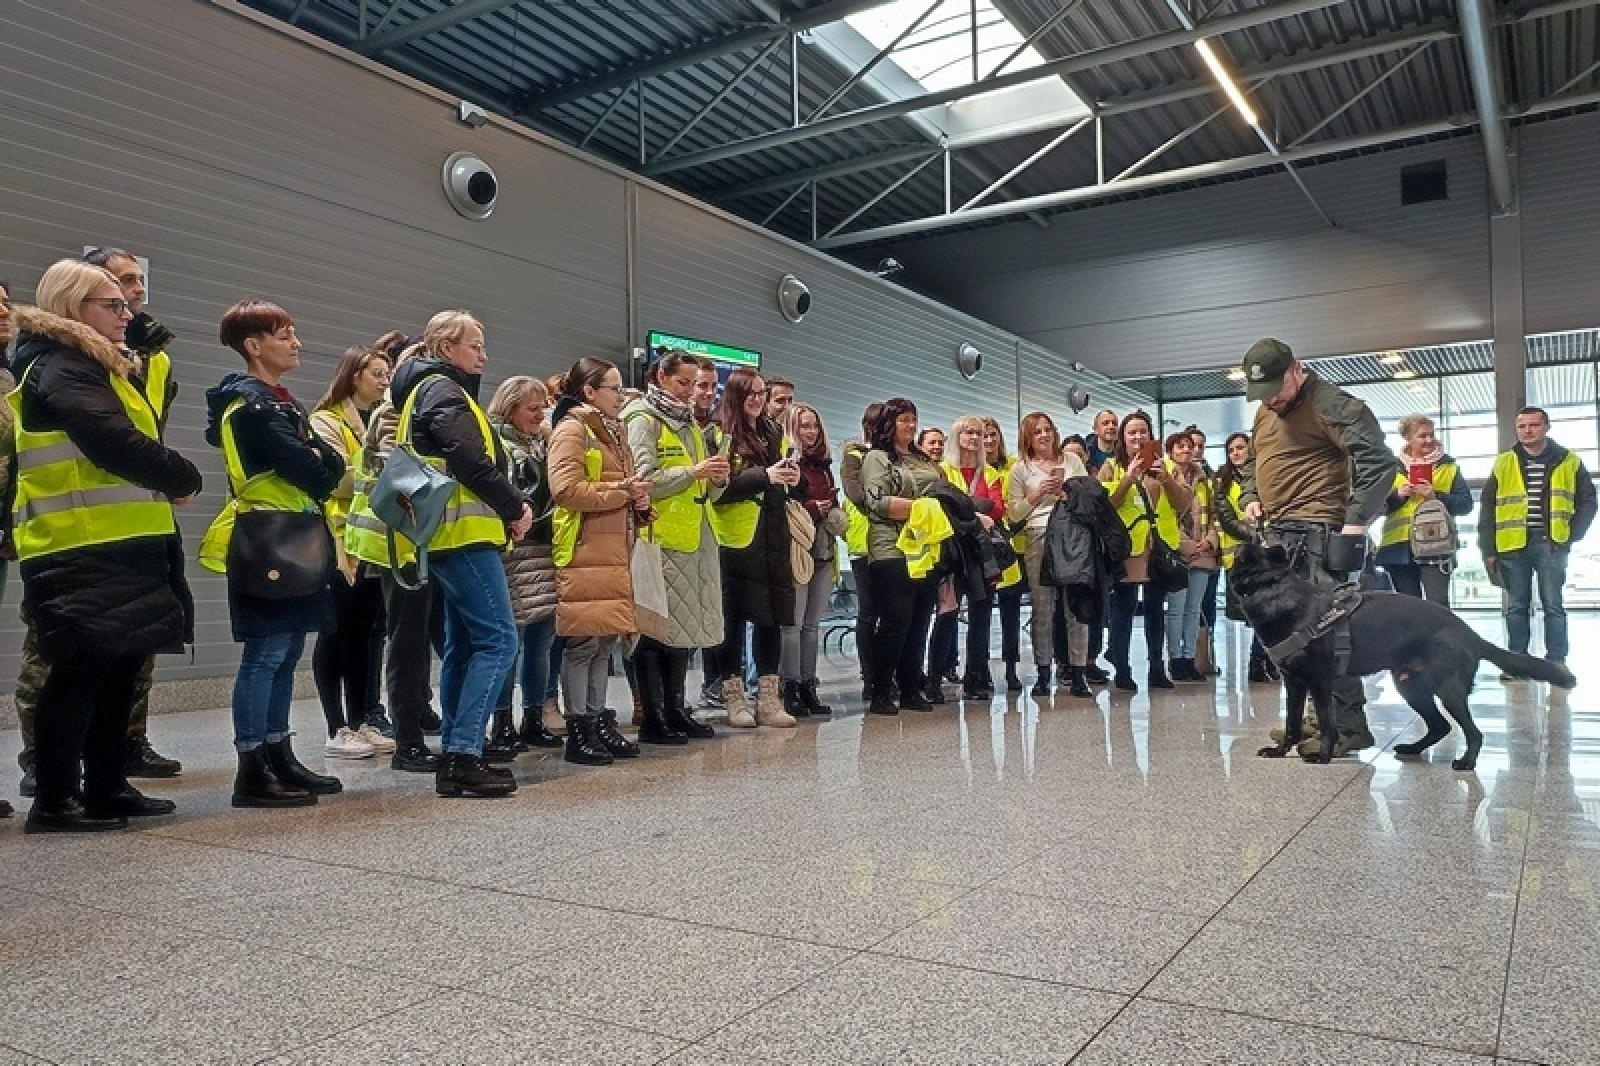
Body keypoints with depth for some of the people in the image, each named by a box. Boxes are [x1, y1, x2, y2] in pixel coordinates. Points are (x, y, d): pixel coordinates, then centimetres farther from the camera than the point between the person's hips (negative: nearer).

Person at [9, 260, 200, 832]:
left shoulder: (95, 368, 23)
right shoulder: (62, 368, -10)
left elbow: (139, 434, 19)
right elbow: (115, 443, -22)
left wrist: (167, 479, 1)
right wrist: (184, 478, -9)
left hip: (117, 548, 10)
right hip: (83, 552, -10)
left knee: (118, 667, 12)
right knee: (81, 670, -6)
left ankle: (107, 788, 20)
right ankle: (53, 801, 2)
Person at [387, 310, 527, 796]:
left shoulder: (427, 390, 24)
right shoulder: (442, 389, -7)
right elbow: (471, 461, -20)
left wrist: (506, 509, 8)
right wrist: (515, 507, -9)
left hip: (448, 537, 11)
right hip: (465, 533, -11)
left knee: (463, 644, 11)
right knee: (498, 639, -12)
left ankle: (453, 756, 14)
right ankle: (464, 754, -13)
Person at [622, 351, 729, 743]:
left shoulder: (690, 425, 21)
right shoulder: (643, 420, -2)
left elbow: (707, 493, 22)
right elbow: (645, 481, -15)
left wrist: (718, 478, 1)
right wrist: (693, 472, -16)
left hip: (694, 540, 8)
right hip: (660, 540, -8)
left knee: (684, 626, 9)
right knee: (656, 628, -5)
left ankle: (676, 710, 16)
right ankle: (653, 718, 1)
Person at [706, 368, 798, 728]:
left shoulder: (774, 434, 16)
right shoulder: (720, 436, -3)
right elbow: (717, 489, -15)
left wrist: (791, 480, 0)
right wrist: (764, 476, -21)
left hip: (772, 540, 6)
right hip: (736, 540, -5)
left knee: (771, 617, 6)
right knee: (734, 618, 1)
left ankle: (768, 697, 13)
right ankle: (733, 698, 9)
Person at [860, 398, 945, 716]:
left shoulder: (924, 460, 22)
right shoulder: (877, 458, 0)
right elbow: (878, 502, -12)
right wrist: (920, 506, -11)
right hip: (892, 551, -7)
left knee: (919, 624, 8)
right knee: (896, 622, -7)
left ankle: (911, 690, 17)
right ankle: (880, 694, 2)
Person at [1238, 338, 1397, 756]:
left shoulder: (1330, 404, -12)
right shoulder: (1265, 411, 17)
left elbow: (1380, 461, -18)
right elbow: (1254, 464, 31)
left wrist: (1356, 521, -21)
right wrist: (1250, 497, 11)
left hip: (1315, 534, -9)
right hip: (1277, 533, 9)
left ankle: (1348, 728, -2)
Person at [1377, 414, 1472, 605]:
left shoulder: (1449, 467, 13)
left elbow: (1466, 503, 3)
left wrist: (1436, 496, -12)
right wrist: (1397, 495, -9)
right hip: (1400, 546, 2)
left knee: (1438, 603, -14)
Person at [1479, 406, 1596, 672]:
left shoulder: (1569, 461, 6)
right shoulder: (1504, 463, 7)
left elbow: (1587, 501, 9)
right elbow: (1488, 507, 6)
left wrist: (1572, 536, -2)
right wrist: (1488, 548, 0)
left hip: (1550, 544, -1)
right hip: (1512, 545, 1)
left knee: (1553, 605, -1)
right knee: (1516, 606, 6)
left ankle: (1557, 663, 4)